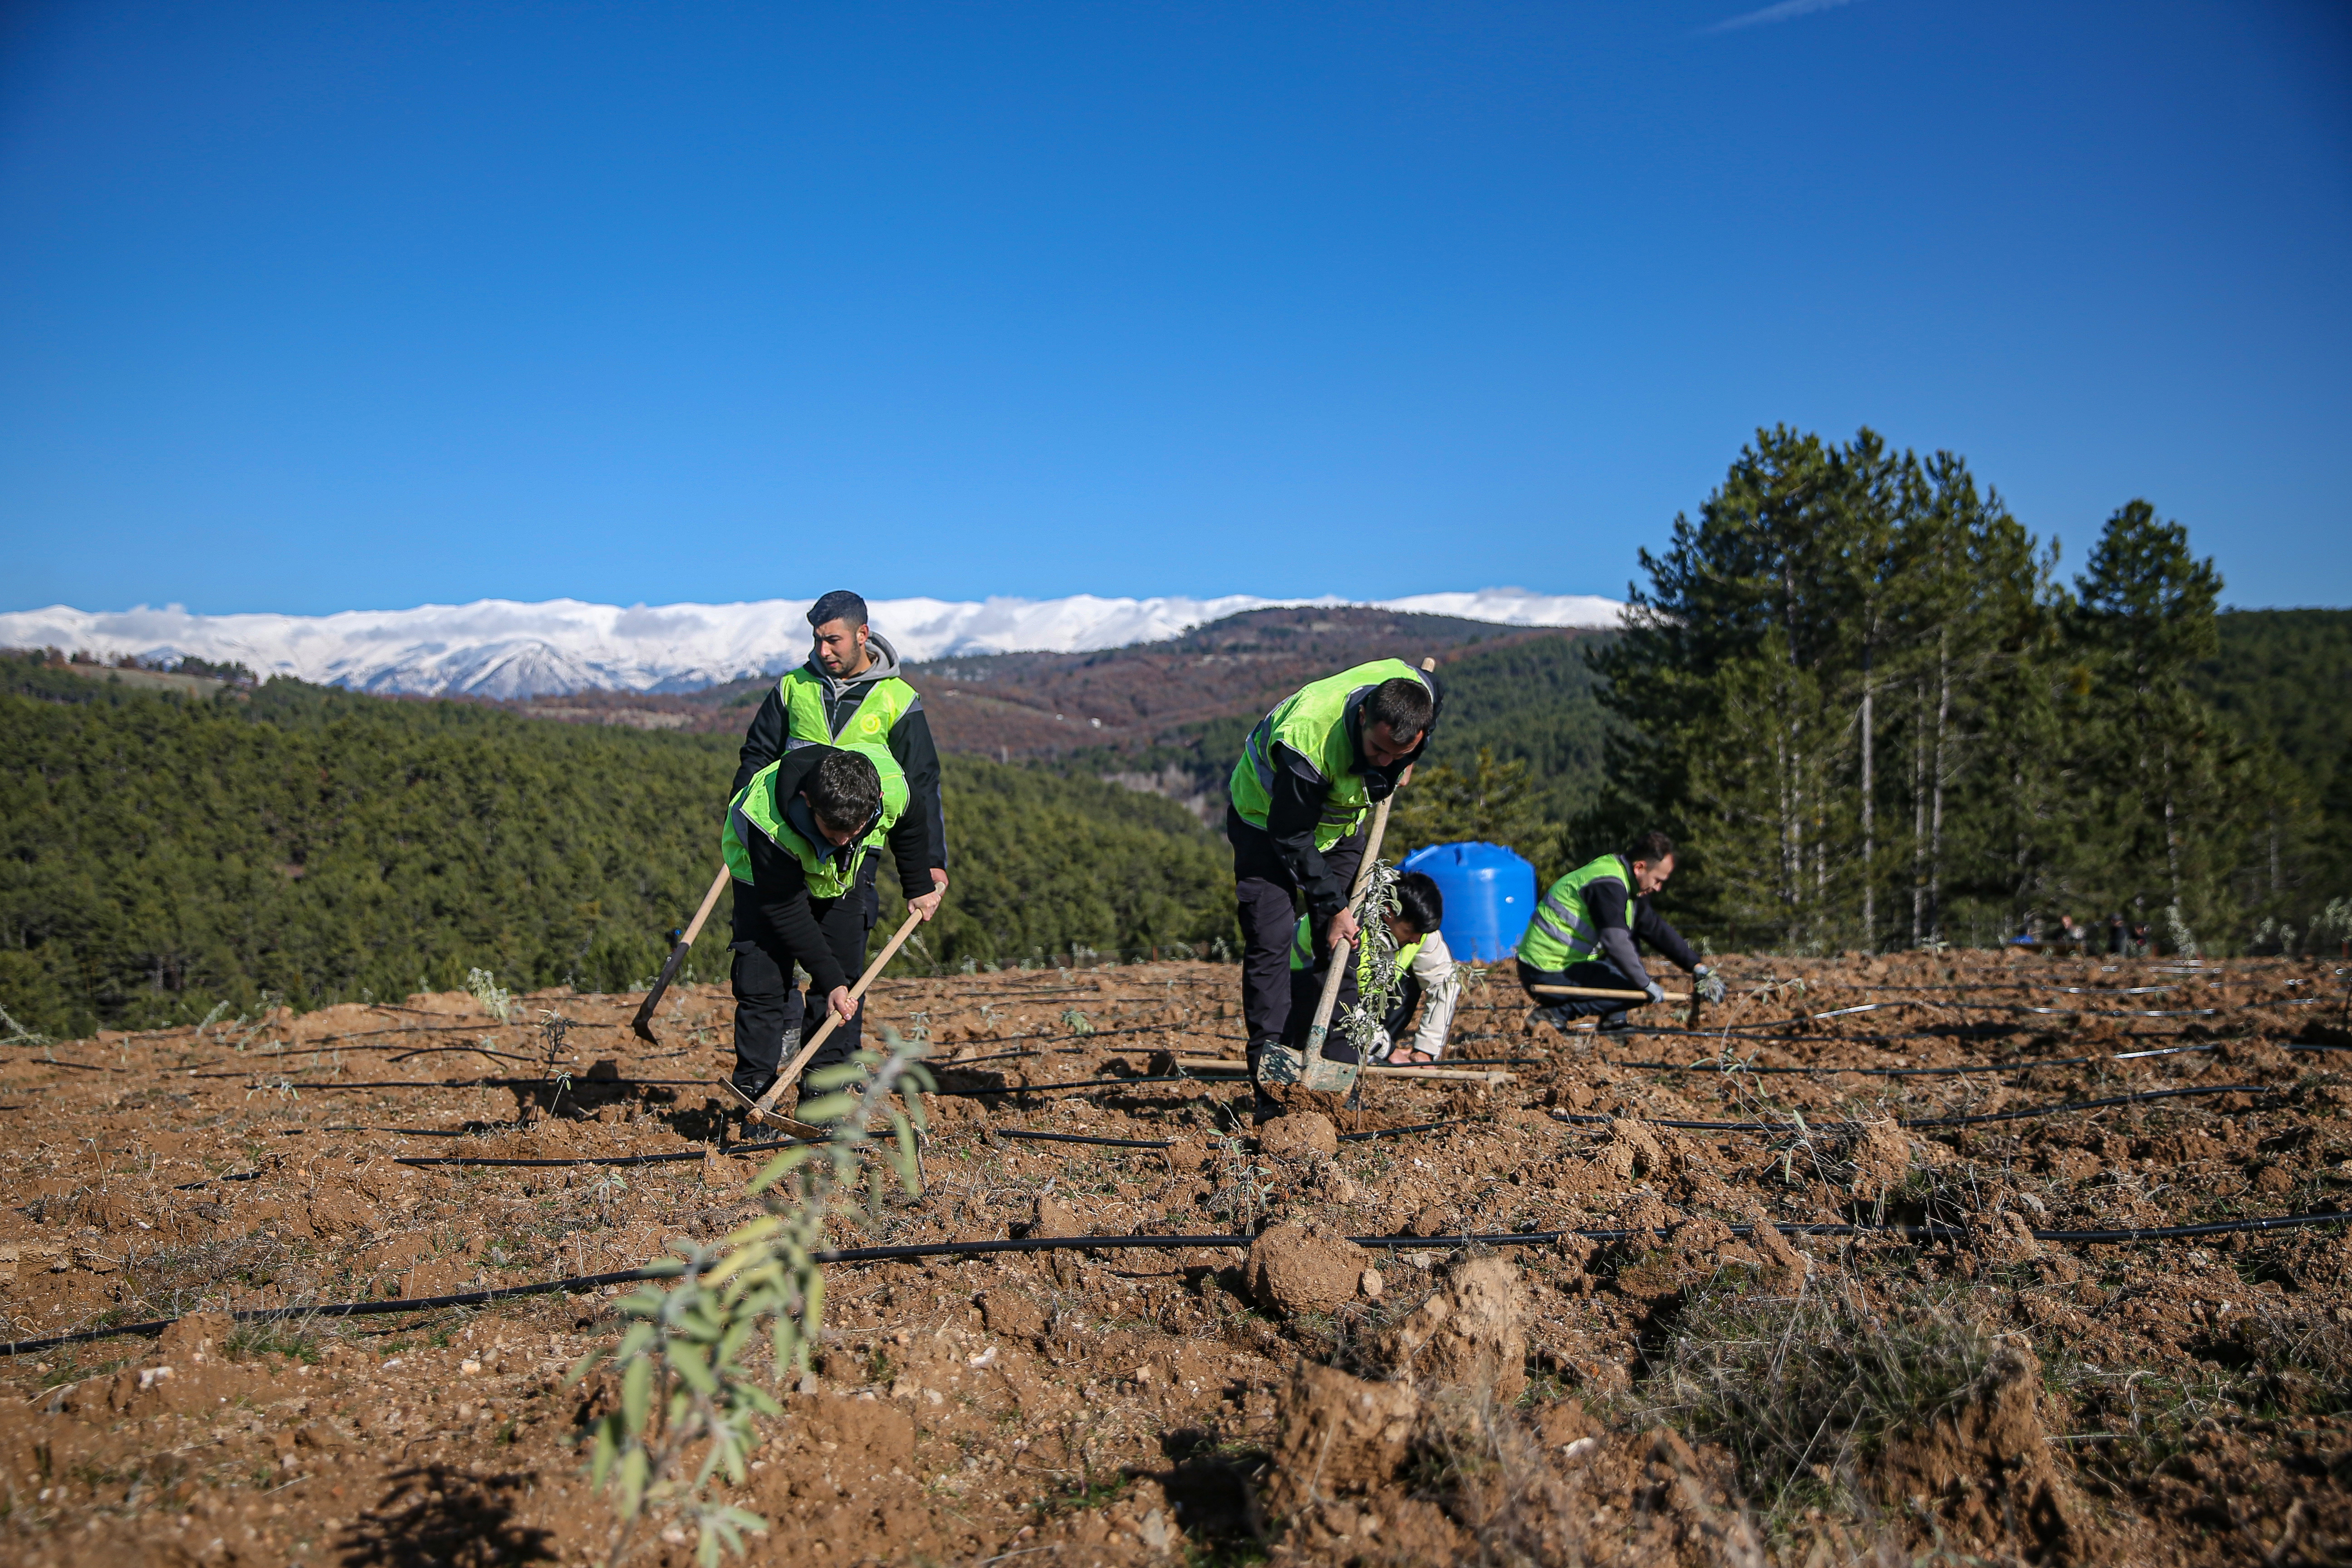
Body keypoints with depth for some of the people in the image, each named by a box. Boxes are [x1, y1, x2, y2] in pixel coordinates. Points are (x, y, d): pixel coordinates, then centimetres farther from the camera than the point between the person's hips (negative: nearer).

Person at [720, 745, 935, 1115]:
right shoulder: (769, 823, -43)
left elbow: (910, 828, -6)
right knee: (762, 981, -14)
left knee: (846, 971, -5)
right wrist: (829, 980, -31)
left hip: (840, 876, 3)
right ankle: (757, 1093, -4)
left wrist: (919, 887, 2)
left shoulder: (893, 789, -35)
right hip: (767, 876, -3)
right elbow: (786, 912, -31)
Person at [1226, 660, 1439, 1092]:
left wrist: (1404, 764, 1)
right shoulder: (1308, 737, -42)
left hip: (1340, 820, 5)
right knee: (1270, 936, -17)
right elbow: (1291, 838, -29)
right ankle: (1268, 1056, -11)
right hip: (1270, 817, -5)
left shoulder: (1419, 691, -26)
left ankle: (1339, 1066, 6)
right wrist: (1333, 905, -24)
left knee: (1344, 943, 0)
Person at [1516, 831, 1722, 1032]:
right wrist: (1647, 984, -22)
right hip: (1547, 974, -10)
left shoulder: (1628, 885, 12)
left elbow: (1657, 929, 18)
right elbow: (1615, 941, -30)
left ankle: (1613, 1021, 7)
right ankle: (1556, 1013, -12)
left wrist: (1696, 966, 15)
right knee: (1637, 992, -13)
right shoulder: (1608, 885, -20)